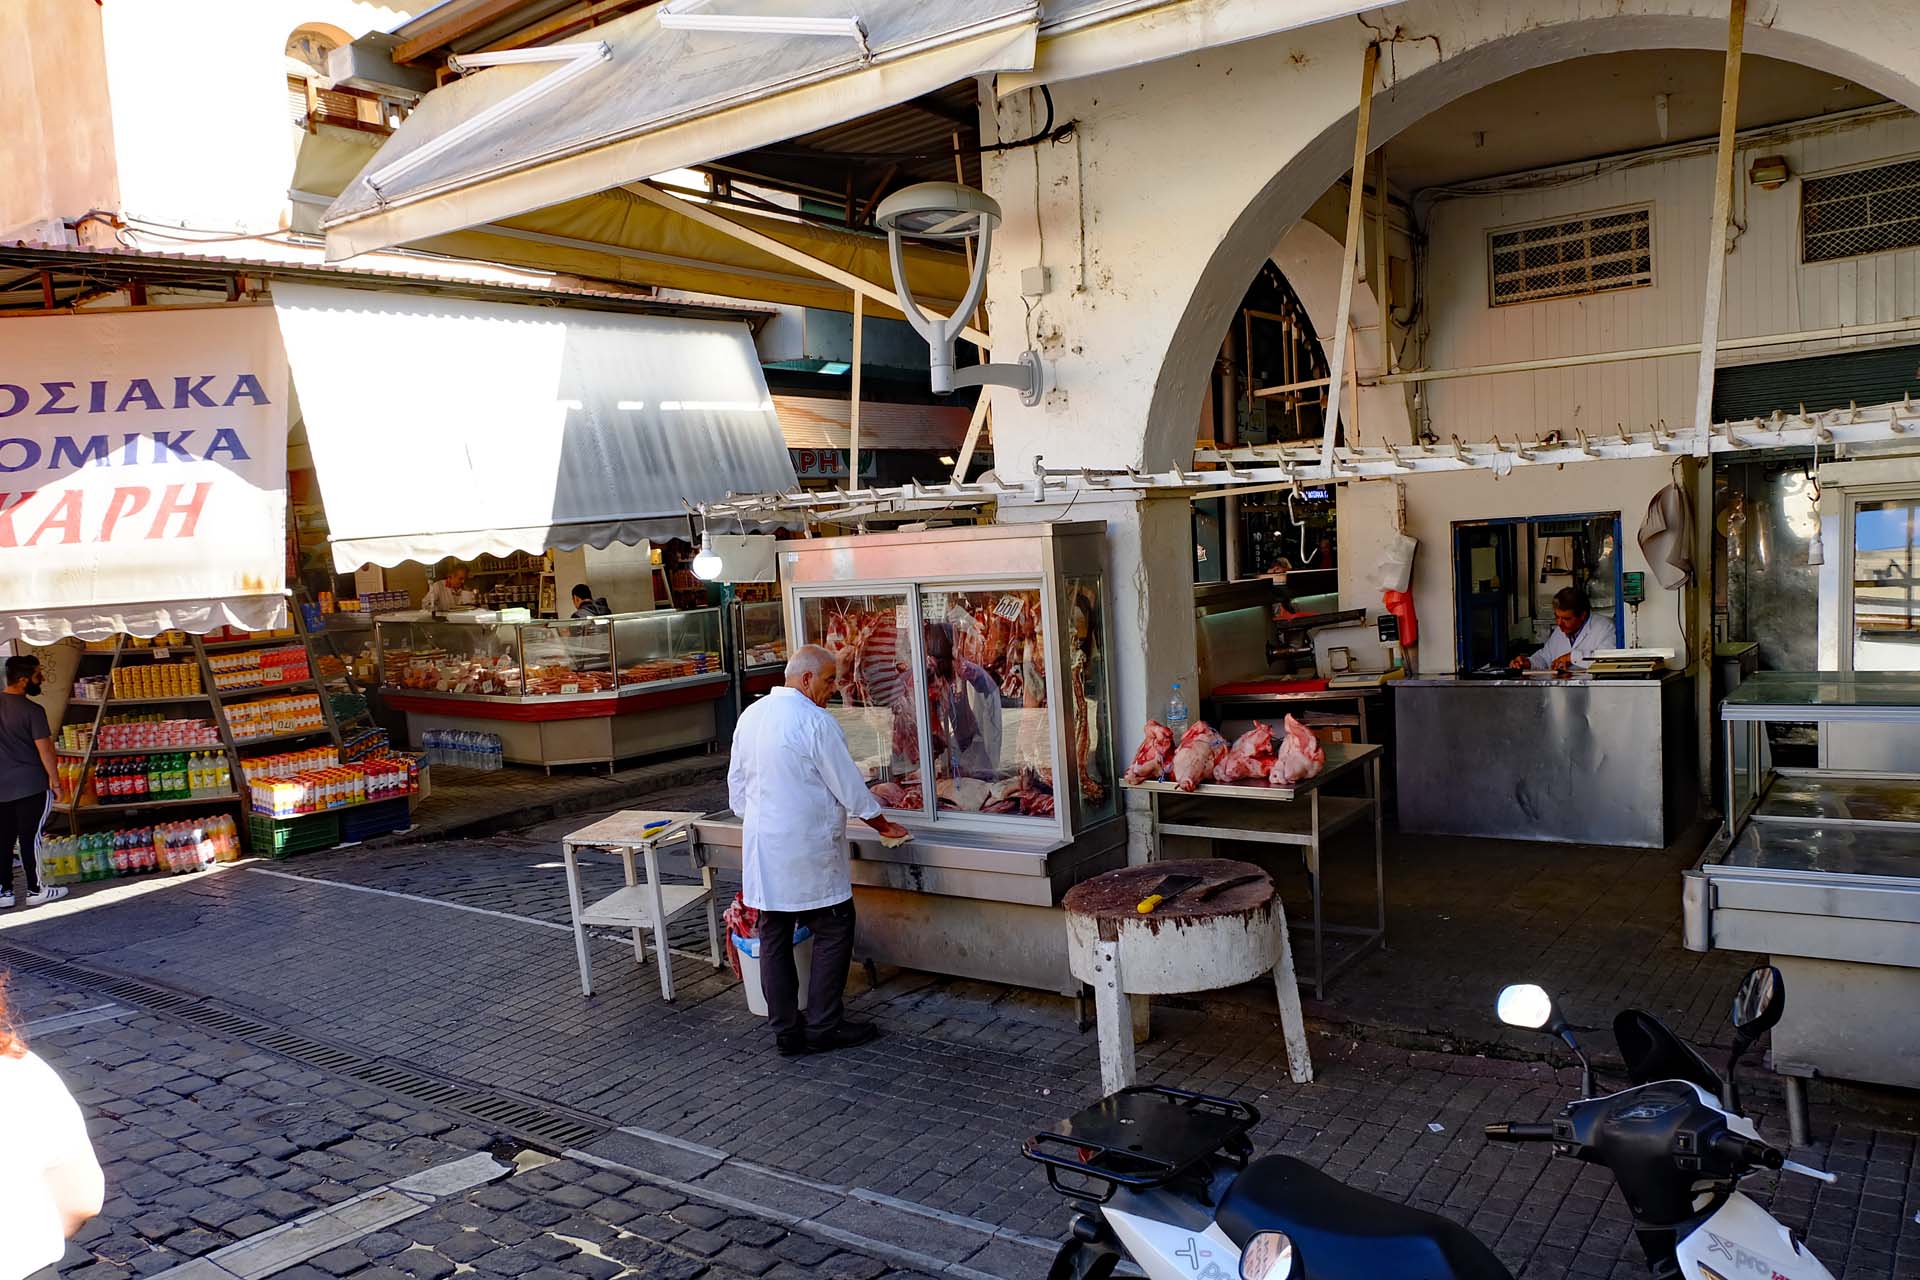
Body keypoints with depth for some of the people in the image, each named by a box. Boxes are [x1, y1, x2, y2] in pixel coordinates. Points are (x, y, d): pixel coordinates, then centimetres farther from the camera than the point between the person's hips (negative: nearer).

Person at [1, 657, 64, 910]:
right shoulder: (32, 710, -14)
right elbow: (45, 750, -15)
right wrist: (55, 781, -6)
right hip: (31, 785, -6)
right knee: (30, 838, 1)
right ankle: (35, 890, 9)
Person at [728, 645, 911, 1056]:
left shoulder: (750, 716, 7)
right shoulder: (814, 721, -15)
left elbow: (736, 782, 14)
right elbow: (849, 786, -10)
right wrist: (883, 825, 3)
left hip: (763, 850, 8)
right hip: (808, 849, -7)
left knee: (773, 937, 11)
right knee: (833, 930, 5)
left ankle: (784, 1030, 18)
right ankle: (823, 1026, 9)